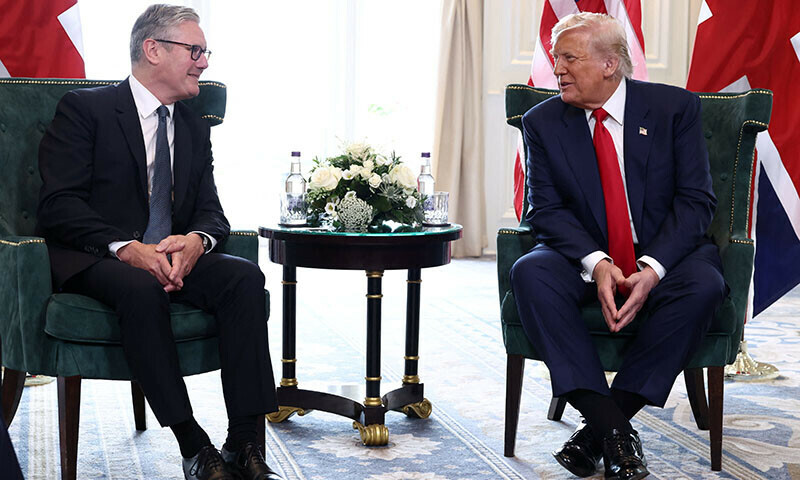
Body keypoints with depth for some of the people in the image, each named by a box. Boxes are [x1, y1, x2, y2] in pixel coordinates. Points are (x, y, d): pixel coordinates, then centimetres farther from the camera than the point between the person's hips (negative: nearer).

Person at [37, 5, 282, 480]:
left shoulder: (195, 127, 18)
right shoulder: (84, 109, -1)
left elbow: (211, 211, 11)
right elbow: (60, 206, -11)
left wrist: (195, 240, -15)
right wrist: (126, 247, -27)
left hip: (173, 257, 5)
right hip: (94, 259, -5)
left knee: (246, 276, -24)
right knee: (142, 287, -38)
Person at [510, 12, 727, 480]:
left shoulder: (676, 107, -3)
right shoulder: (543, 122, 2)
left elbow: (696, 199, -7)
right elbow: (547, 209, -4)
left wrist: (652, 268, -23)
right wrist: (596, 263, -23)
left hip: (665, 253, -1)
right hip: (586, 259, 1)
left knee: (703, 285, -33)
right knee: (529, 273, -30)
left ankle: (597, 431, -27)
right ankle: (612, 430, -32)